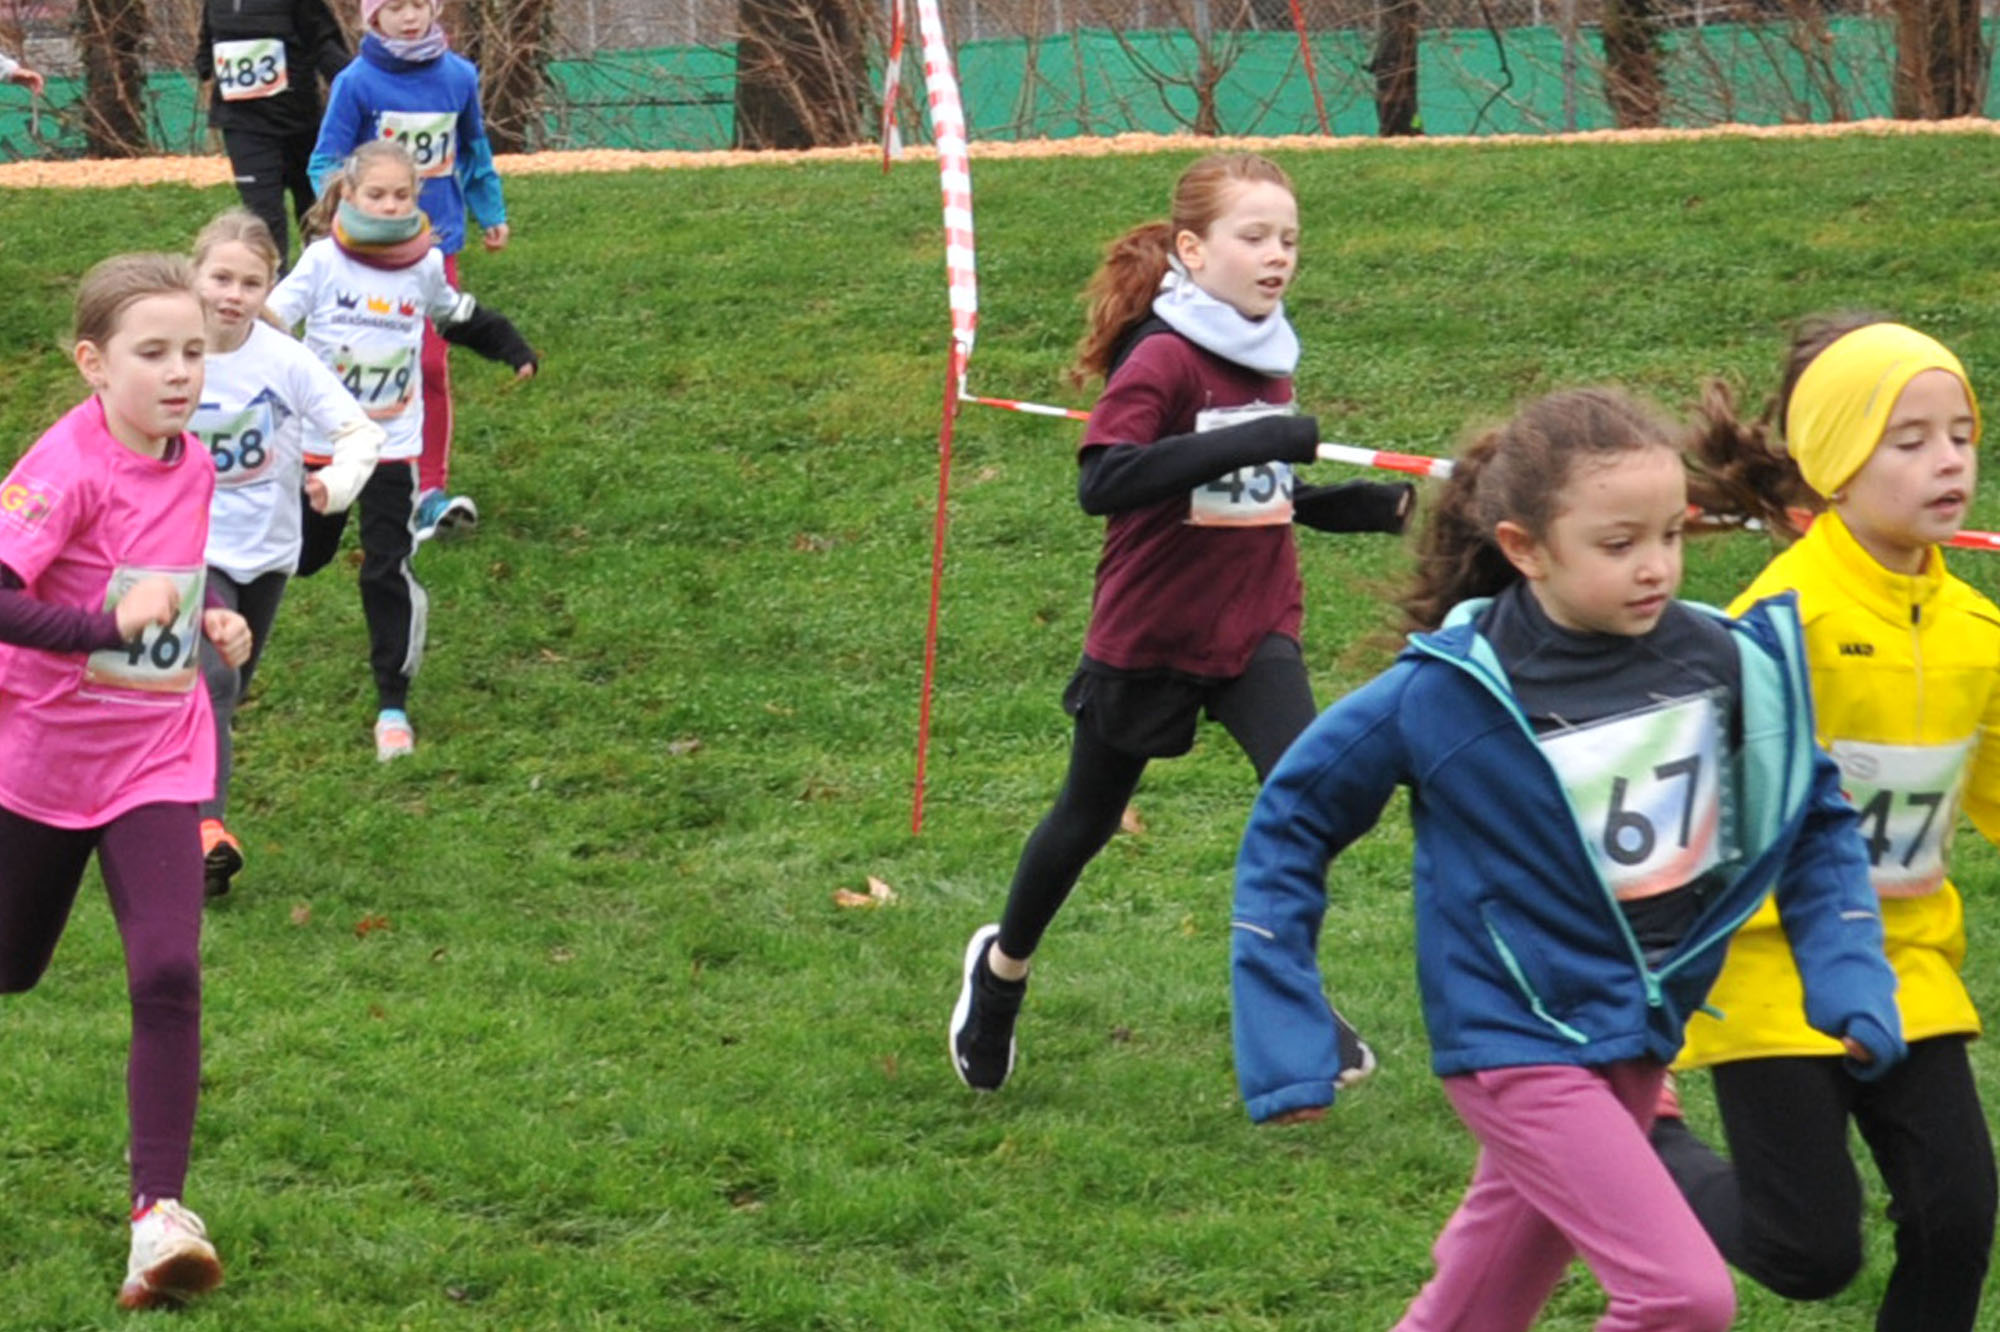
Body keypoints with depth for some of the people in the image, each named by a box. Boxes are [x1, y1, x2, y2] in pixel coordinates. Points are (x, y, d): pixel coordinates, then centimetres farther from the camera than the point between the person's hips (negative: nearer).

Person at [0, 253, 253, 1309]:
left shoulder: (192, 465, 3)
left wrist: (209, 625, 3)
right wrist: (111, 622, -28)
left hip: (158, 760, 4)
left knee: (168, 974, -14)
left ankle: (159, 1212, -15)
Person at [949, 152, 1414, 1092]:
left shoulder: (1267, 358, 3)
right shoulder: (1164, 360, -20)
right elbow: (1102, 482, -37)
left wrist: (1385, 506, 2)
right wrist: (1251, 441, -41)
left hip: (1254, 630, 5)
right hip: (1147, 637, -5)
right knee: (1088, 819, 15)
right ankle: (1003, 964, 42)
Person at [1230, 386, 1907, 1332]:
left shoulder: (1727, 664, -7)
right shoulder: (1451, 693, -17)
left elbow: (1813, 819, 9)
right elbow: (1292, 820, -5)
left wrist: (1853, 983, -5)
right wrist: (1284, 1045, -8)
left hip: (1638, 1041, 6)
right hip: (1520, 1042, -5)